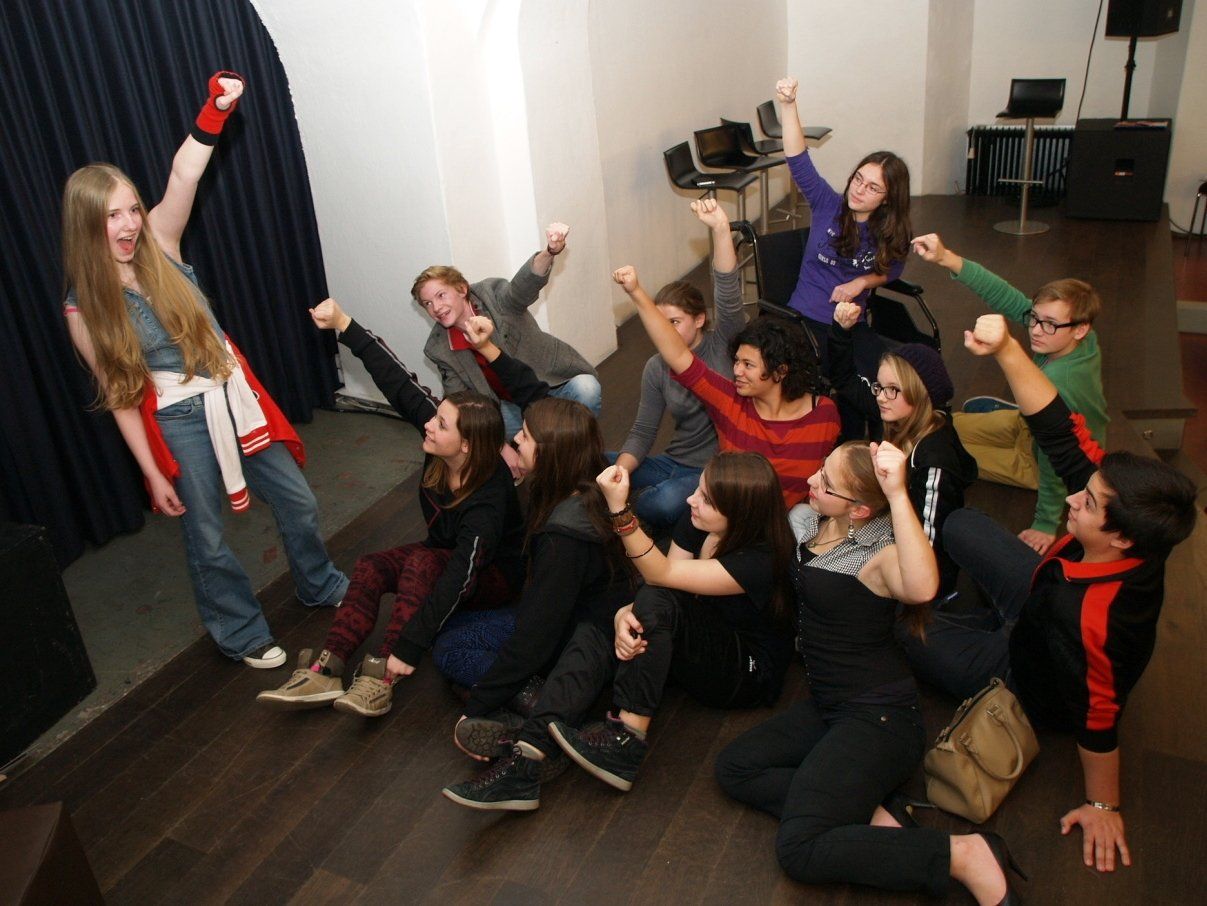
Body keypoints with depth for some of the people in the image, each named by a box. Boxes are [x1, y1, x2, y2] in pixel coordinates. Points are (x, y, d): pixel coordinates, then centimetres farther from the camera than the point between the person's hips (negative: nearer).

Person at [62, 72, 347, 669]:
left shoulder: (158, 244, -6)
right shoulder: (84, 308, -11)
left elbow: (183, 178, -22)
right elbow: (121, 396, -7)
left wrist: (214, 112, -35)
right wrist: (153, 474, -5)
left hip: (235, 397, 4)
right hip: (177, 423, -3)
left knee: (297, 501, 14)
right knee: (206, 539, 10)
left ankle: (322, 587, 41)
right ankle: (241, 633, 33)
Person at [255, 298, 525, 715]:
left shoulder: (487, 501, -36)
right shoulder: (439, 447, -19)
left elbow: (458, 581, -40)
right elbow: (397, 382, -22)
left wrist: (410, 647, -42)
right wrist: (344, 324, -28)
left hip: (494, 574, -7)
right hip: (445, 554, 7)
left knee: (422, 563, -35)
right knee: (371, 567, -18)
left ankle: (383, 680, -35)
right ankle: (325, 673, -22)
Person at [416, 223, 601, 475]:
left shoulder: (494, 297, -17)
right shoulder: (440, 350, -9)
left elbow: (523, 285, -40)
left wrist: (550, 252, -64)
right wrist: (500, 446, -23)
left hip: (556, 384, -3)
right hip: (513, 405, 3)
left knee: (586, 389, -33)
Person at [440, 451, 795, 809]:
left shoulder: (760, 561, -25)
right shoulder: (695, 524, -3)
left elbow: (661, 574, -27)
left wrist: (619, 508, -37)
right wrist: (624, 615, -30)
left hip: (752, 670, -6)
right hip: (697, 652, 7)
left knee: (657, 602, -32)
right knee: (592, 635, -21)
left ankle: (628, 740, -29)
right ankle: (526, 762, -33)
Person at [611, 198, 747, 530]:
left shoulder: (724, 344, -8)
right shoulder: (656, 368, 3)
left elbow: (729, 294, -26)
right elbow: (642, 431, 3)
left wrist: (721, 229, -39)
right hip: (675, 463, 5)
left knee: (662, 505, -34)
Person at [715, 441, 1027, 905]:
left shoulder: (878, 555, -20)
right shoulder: (801, 520, 2)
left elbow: (922, 588, -47)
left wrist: (897, 494, -47)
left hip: (878, 716, -9)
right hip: (826, 706, 9)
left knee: (799, 849, -18)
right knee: (733, 767, -4)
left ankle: (968, 855, -11)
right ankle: (873, 817, -9)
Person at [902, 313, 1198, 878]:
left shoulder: (1085, 615, -48)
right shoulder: (1137, 535, -29)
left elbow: (1096, 717, -33)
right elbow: (1059, 429, -31)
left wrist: (1101, 805, -18)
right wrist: (1006, 350, -42)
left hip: (1026, 680, -6)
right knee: (960, 524, 15)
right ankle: (986, 610, 41)